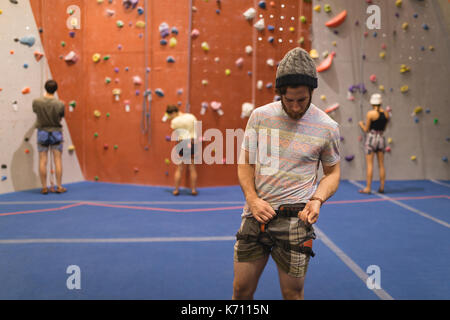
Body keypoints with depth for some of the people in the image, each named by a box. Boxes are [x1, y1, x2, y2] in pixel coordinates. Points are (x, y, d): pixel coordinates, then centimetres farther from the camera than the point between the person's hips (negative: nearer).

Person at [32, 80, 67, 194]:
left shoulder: (36, 102, -10)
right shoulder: (60, 104, -12)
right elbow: (60, 119, 0)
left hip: (42, 132, 1)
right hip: (56, 132, -1)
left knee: (43, 161, 5)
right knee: (58, 160, 4)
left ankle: (44, 188, 9)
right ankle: (59, 187, 7)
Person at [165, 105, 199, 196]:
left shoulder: (174, 121, -7)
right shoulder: (191, 116, 3)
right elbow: (197, 130, 6)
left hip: (182, 144, -3)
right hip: (193, 144, 3)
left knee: (179, 169, 9)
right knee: (192, 169, 9)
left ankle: (176, 190, 14)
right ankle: (193, 190, 14)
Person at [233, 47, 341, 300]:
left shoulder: (327, 127, -3)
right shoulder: (260, 116, 2)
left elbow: (333, 172, 10)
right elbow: (245, 163, 9)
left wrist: (318, 199, -9)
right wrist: (252, 199, -7)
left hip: (294, 222, -2)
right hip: (256, 215, 2)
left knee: (293, 293, 7)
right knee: (241, 289, 10)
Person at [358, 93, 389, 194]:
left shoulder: (370, 113, -12)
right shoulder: (386, 113, 2)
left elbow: (366, 129, -7)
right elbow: (384, 128, 10)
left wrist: (361, 124, 12)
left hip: (371, 138, -5)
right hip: (381, 138, 5)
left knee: (369, 164, -1)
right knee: (381, 165, 10)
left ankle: (368, 188, 0)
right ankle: (382, 187, 15)